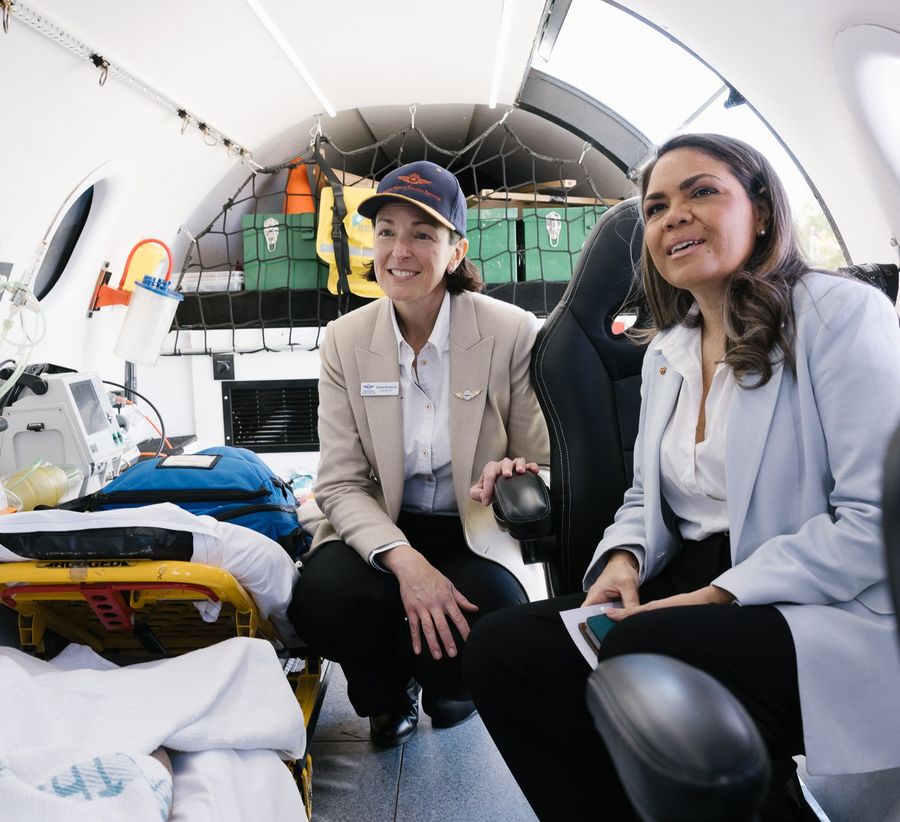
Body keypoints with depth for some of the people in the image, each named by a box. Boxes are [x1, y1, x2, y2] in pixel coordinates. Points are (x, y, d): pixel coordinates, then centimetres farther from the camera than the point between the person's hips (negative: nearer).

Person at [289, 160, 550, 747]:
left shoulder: (514, 333, -12)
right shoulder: (346, 339, -5)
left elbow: (545, 467, -4)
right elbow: (341, 484, -8)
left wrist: (519, 478, -30)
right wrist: (405, 561, -26)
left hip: (479, 534, -1)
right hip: (383, 529, 2)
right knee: (322, 598, -29)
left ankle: (448, 688, 12)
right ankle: (390, 695, 11)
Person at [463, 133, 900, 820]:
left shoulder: (841, 313, -7)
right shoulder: (665, 352, 15)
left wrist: (716, 595, -19)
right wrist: (624, 559, -3)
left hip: (832, 612, -6)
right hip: (686, 596, 6)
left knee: (640, 655, -34)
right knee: (498, 650, -12)